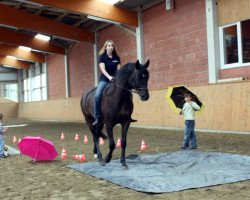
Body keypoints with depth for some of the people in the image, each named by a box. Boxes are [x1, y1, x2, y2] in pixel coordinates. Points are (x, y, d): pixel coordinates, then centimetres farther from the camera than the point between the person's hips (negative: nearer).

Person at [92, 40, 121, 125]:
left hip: (115, 80, 3)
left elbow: (119, 70, 5)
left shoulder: (117, 58, 9)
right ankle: (97, 117, -18)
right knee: (97, 96, -26)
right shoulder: (102, 57, -1)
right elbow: (103, 69, -14)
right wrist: (109, 77, -31)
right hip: (104, 79, -3)